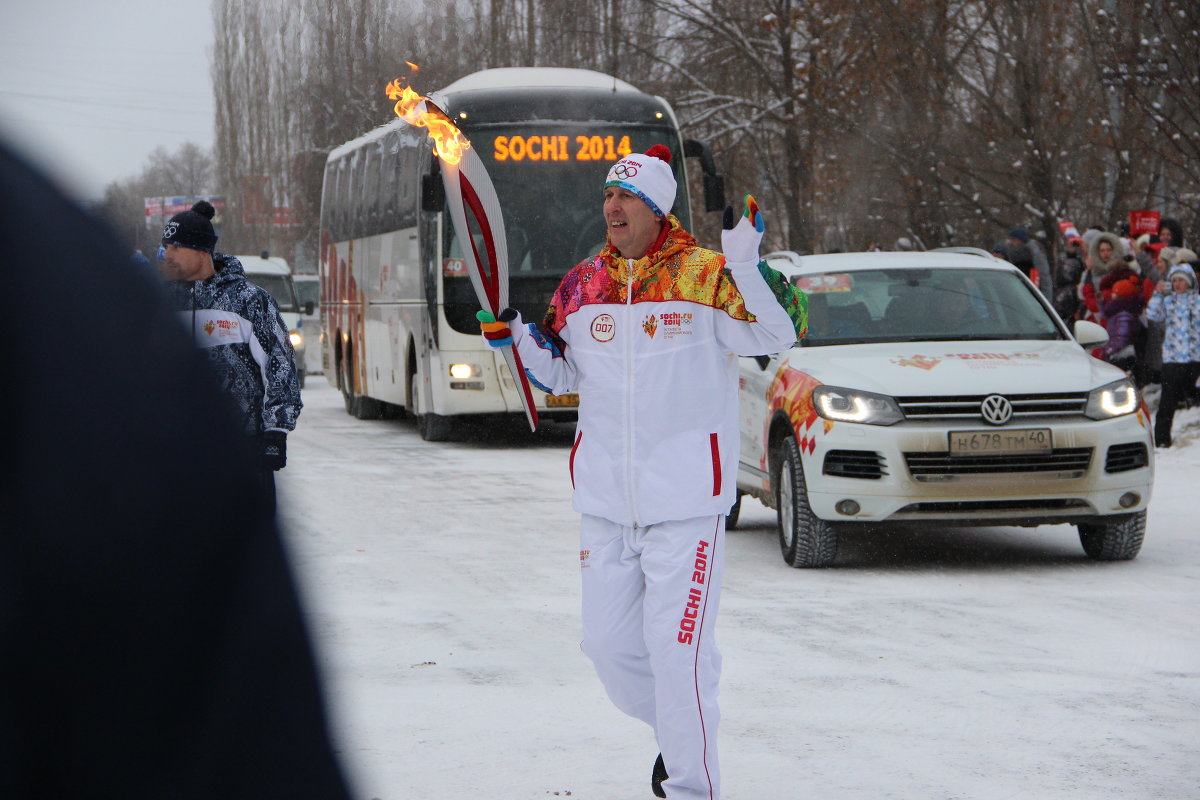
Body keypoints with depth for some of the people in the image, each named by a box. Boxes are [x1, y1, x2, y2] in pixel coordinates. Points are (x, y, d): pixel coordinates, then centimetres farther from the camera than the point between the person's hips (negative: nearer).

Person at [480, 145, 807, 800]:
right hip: (605, 500, 6)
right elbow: (560, 374, 20)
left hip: (685, 501, -6)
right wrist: (515, 337, 1)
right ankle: (677, 735, 37)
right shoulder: (581, 286, 8)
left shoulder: (704, 276, -7)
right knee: (608, 644, 13)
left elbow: (781, 334, -16)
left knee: (676, 648, -5)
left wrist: (748, 266, -30)